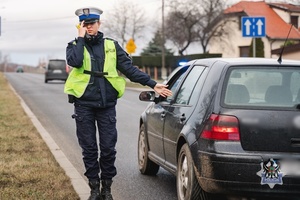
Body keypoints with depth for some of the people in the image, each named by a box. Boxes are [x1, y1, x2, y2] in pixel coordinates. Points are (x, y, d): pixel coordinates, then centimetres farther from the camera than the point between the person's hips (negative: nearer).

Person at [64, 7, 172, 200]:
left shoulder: (111, 46, 8)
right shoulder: (75, 45, 5)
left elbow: (130, 69, 5)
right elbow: (75, 61, -18)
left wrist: (153, 84, -2)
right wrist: (81, 38, -9)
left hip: (106, 104, 1)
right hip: (84, 104, -1)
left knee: (108, 147, 2)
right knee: (89, 148, 5)